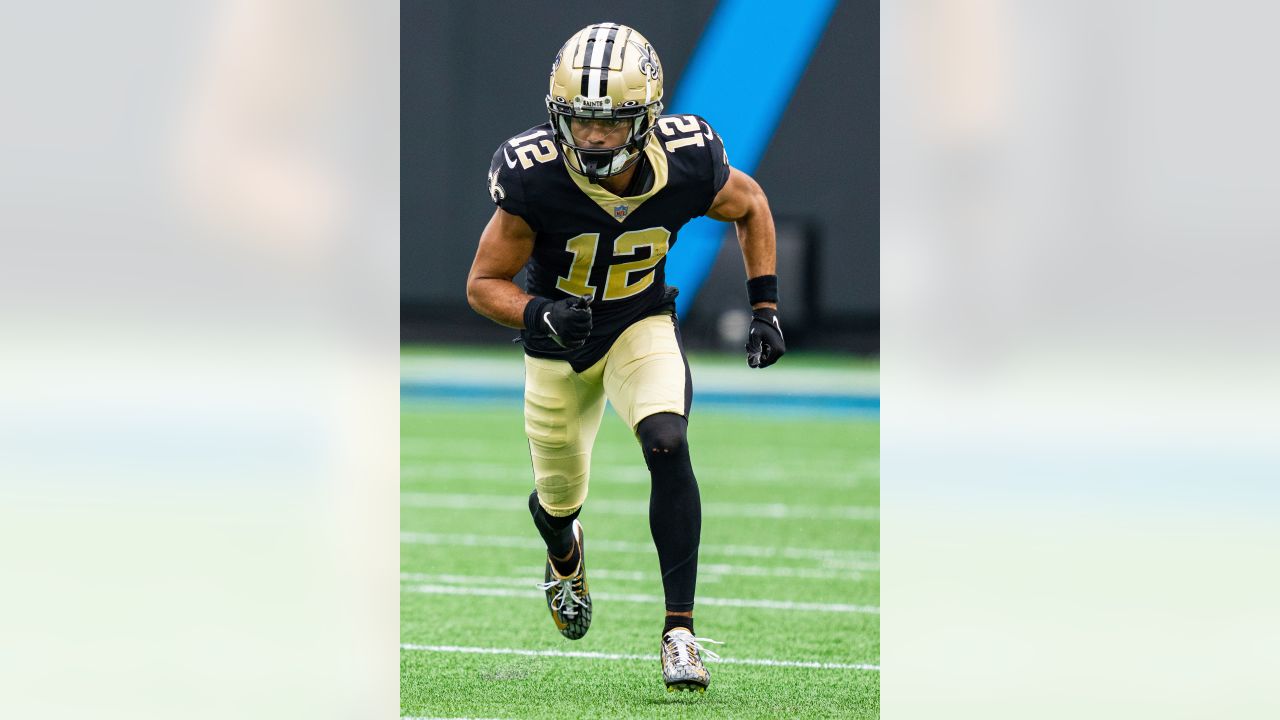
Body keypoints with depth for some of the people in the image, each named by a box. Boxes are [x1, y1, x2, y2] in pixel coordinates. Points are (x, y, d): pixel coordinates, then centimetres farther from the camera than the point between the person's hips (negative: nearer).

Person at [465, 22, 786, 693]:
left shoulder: (687, 165, -27)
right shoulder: (534, 180, -32)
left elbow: (750, 204, -2)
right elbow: (484, 284, -19)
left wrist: (764, 308, -5)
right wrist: (539, 315, -39)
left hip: (643, 324, 0)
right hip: (560, 344, 0)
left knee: (668, 445, -27)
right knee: (559, 497, 17)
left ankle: (680, 629, -19)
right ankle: (564, 553, 57)